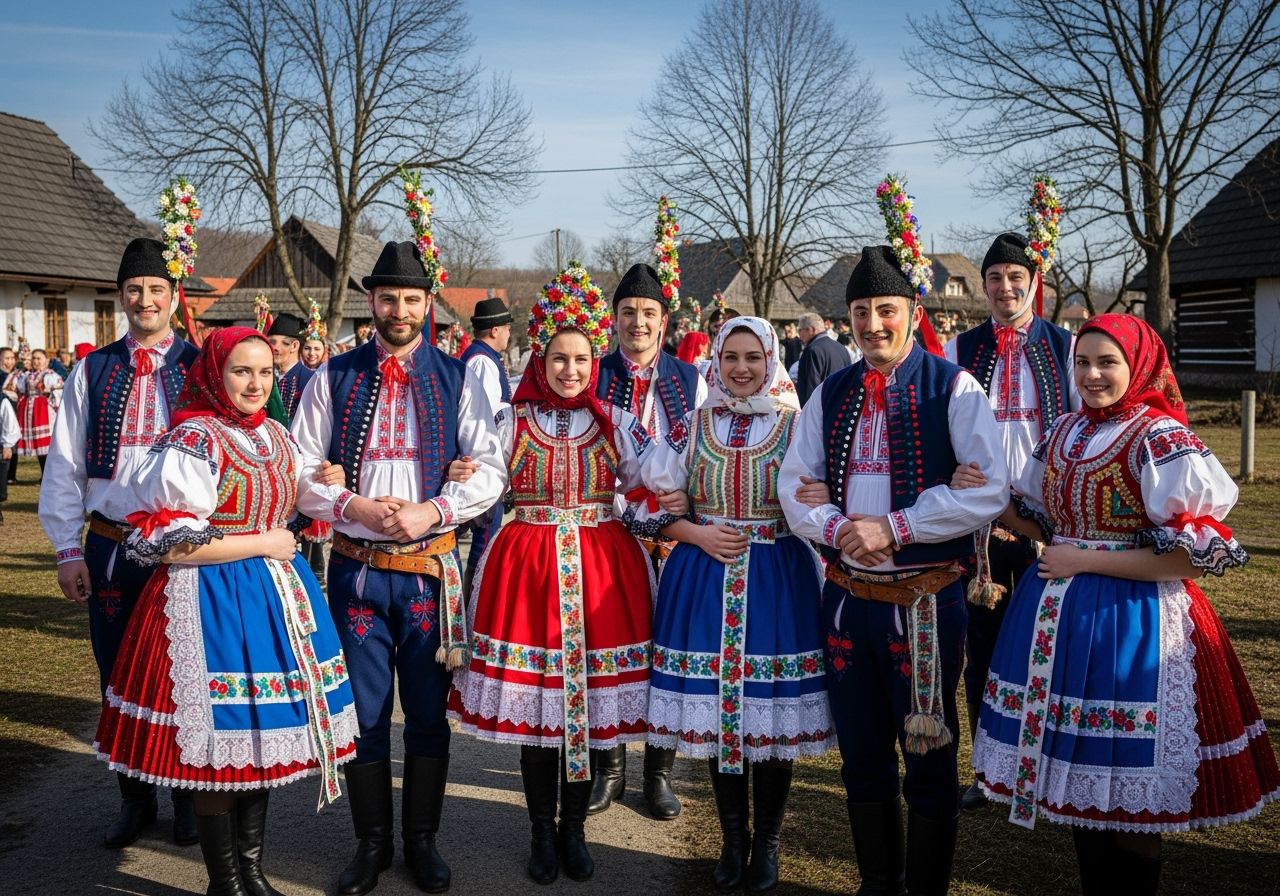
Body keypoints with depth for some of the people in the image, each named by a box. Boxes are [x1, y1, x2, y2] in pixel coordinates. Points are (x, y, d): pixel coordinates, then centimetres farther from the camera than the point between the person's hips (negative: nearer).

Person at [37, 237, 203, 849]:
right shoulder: (92, 371, 4)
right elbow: (65, 466, 5)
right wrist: (68, 551, 0)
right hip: (109, 547, 2)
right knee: (119, 680, 12)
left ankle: (188, 797, 28)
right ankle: (134, 800, 30)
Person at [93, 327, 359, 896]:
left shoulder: (276, 436, 12)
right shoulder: (194, 439, -12)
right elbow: (171, 546, -18)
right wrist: (262, 543, -13)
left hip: (276, 595, 7)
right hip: (215, 603, -7)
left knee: (262, 739, 13)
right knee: (220, 750, 2)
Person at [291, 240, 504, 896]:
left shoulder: (458, 379, 2)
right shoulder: (335, 377, 4)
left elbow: (491, 469, -1)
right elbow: (298, 467, 2)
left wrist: (432, 510, -15)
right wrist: (350, 506, -14)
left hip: (431, 568, 0)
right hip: (355, 567, 0)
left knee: (428, 712, 10)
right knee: (363, 712, 8)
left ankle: (422, 840, 27)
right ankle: (371, 843, 26)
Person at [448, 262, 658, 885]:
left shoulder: (615, 422, 7)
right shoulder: (514, 421, 6)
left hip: (601, 567, 1)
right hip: (528, 564, 0)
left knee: (591, 701, 5)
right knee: (532, 703, 4)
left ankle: (573, 828, 23)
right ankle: (542, 832, 21)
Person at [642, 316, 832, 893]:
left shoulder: (797, 425, 2)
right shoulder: (692, 426, 6)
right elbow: (654, 499, 8)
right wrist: (700, 535, -7)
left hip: (778, 579, -1)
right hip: (706, 577, 2)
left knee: (773, 712, 3)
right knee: (715, 710, 7)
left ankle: (767, 843, 23)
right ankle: (733, 839, 26)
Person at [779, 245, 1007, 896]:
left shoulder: (952, 387, -6)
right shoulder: (830, 394, 8)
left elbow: (988, 490, -15)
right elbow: (794, 485, 6)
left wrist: (893, 528, -19)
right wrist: (836, 528, -14)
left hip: (925, 602, -4)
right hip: (847, 596, 5)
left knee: (928, 762, 8)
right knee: (861, 757, 16)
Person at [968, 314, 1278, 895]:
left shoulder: (1161, 440, -12)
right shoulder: (1065, 432, 8)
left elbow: (1200, 555, -17)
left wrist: (1087, 561, -16)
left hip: (1130, 625, -6)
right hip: (1059, 621, 7)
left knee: (1124, 795, 4)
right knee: (1079, 781, 16)